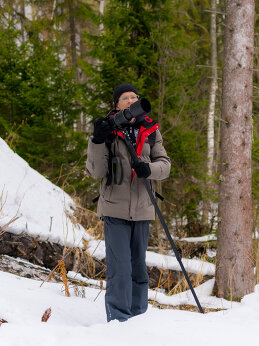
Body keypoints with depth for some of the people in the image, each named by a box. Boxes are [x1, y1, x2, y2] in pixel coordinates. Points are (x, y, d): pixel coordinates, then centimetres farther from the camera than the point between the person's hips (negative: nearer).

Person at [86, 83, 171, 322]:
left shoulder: (151, 131, 6)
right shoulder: (108, 130, -2)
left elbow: (165, 164, 4)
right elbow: (96, 172, -6)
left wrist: (149, 169, -17)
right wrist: (97, 141, -20)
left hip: (142, 209, 3)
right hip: (115, 208, -3)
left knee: (139, 267, 13)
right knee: (120, 268, -8)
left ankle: (138, 317, 25)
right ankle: (118, 320, -2)